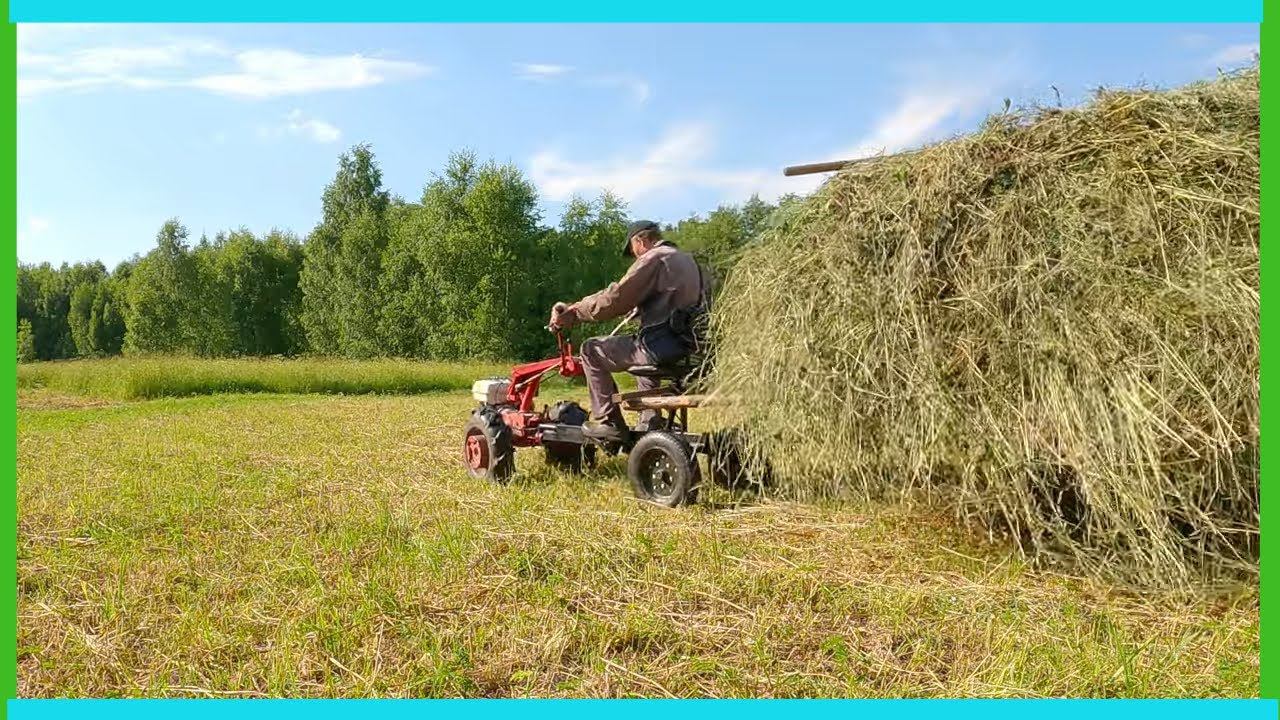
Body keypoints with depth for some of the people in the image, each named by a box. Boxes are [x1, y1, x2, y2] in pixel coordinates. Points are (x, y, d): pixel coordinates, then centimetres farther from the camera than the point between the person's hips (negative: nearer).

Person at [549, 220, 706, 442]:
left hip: (662, 345, -9)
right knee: (644, 348, 39)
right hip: (688, 345, 10)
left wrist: (574, 313, -4)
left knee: (592, 350, 1)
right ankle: (650, 424, 33)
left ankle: (608, 422, 1)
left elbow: (614, 299, -15)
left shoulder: (653, 259, -10)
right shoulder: (686, 259, 18)